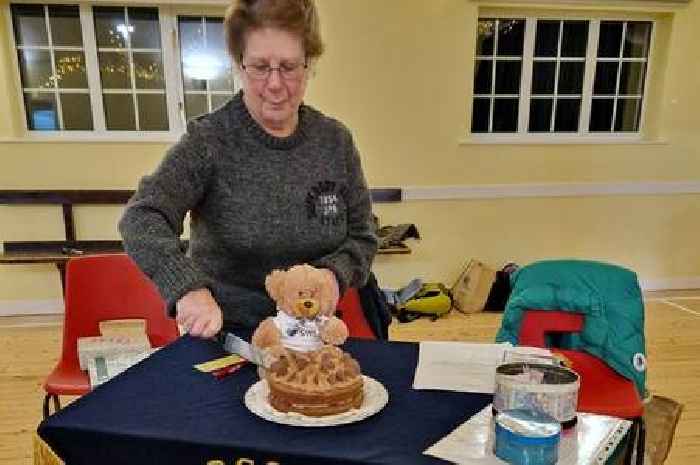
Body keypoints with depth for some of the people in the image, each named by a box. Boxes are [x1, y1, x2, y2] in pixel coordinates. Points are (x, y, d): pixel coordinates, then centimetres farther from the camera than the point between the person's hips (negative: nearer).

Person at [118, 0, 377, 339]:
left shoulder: (335, 140, -1)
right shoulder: (208, 140, -10)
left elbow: (361, 237, 3)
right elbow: (142, 219, -19)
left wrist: (334, 273, -16)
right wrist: (187, 287, -36)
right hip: (220, 331, -2)